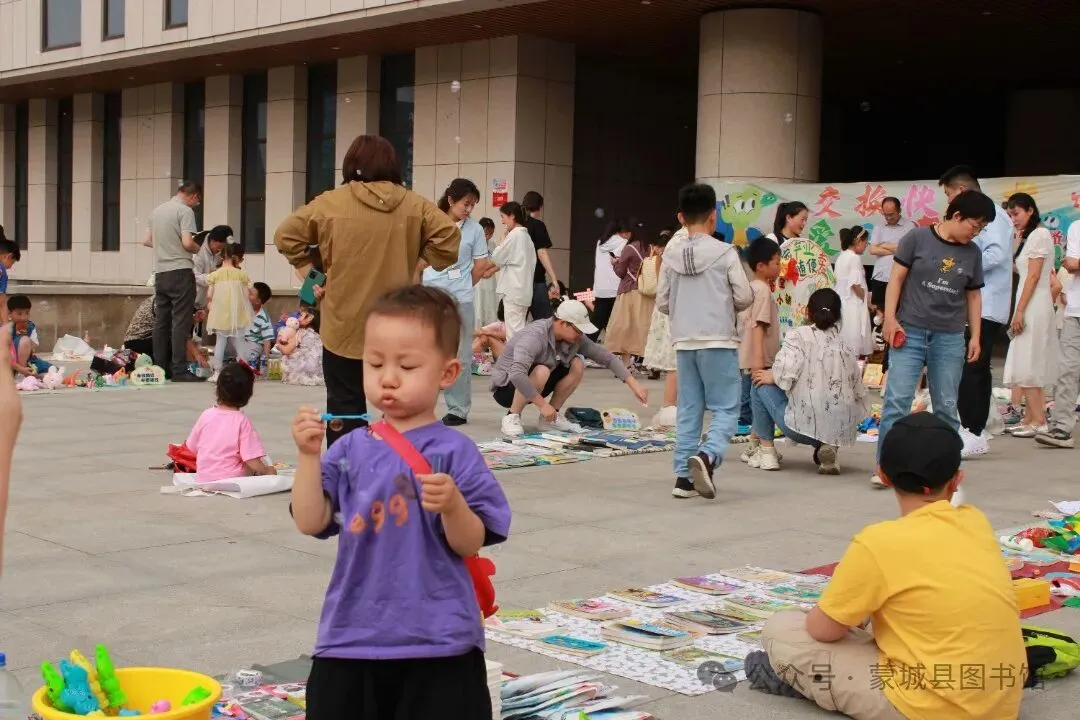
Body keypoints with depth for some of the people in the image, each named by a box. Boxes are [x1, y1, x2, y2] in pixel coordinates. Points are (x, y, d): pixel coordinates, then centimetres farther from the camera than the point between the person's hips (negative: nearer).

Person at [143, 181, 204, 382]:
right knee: (181, 322, -6)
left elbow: (146, 240, 17)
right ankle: (179, 370, -8)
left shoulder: (157, 210, 14)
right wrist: (198, 248, 3)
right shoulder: (185, 211, -8)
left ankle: (160, 368, 13)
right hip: (180, 271, -7)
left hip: (160, 273, 7)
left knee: (161, 321, 10)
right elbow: (187, 243, -16)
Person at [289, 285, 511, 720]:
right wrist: (308, 456, -12)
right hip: (352, 636, 3)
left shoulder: (455, 452, -6)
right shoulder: (350, 449, 4)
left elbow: (470, 545, -7)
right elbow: (311, 523, -3)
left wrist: (452, 504, -25)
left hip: (437, 639, -3)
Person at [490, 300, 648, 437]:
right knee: (541, 371, -36)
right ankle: (512, 417, -16)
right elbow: (516, 374, -44)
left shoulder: (576, 338, -10)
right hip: (506, 387, -7)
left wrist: (633, 384, -14)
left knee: (577, 365, -10)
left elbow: (607, 357, -4)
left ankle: (552, 418, -1)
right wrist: (542, 404, -39)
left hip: (534, 386, 7)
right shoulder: (535, 336, -32)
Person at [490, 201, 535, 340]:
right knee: (519, 329, 11)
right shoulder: (525, 235, 14)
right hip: (522, 289, 9)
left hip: (514, 289, -9)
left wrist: (503, 238, 2)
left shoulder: (514, 235, -12)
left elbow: (496, 258, -7)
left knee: (514, 332, -8)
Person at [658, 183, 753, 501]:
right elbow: (745, 297, -5)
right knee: (726, 408, 2)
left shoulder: (671, 255, 2)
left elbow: (662, 303, 6)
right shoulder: (725, 252, -7)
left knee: (688, 409, 11)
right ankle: (707, 456, -21)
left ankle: (683, 476, 10)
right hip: (718, 341, -4)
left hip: (684, 342, 4)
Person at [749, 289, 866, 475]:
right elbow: (860, 395, 10)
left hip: (804, 426, -4)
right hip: (843, 430, 4)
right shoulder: (846, 348, 13)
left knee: (761, 385, 17)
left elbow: (787, 372, -17)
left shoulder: (798, 335, -1)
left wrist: (771, 376, 4)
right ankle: (827, 448, 9)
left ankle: (767, 451, 15)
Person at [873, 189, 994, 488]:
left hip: (950, 339, 4)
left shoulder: (972, 253, 9)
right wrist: (890, 318, -9)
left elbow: (973, 296, 16)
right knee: (897, 399, -9)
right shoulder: (918, 239, -3)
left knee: (946, 406, 9)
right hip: (910, 332, -4)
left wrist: (975, 335, 11)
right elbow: (896, 278, -2)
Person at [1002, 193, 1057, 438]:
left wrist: (1020, 311, -18)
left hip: (1033, 305, -10)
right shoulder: (1029, 237, 20)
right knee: (1028, 365, 8)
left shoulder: (1039, 234, -9)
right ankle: (1030, 419, 10)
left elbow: (1033, 276, -15)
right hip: (1029, 306, 10)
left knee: (1027, 365, -11)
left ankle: (1039, 422, -10)